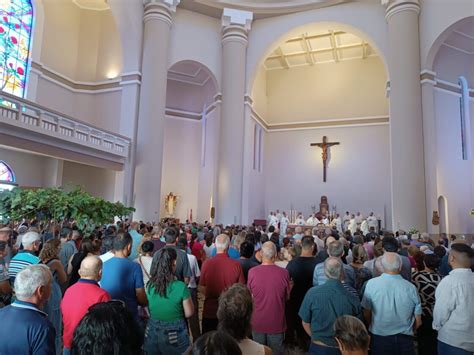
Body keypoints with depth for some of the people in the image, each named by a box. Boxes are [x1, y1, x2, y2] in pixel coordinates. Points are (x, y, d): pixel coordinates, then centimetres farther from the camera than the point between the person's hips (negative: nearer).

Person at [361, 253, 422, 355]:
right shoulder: (411, 287, -11)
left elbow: (366, 314, -7)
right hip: (405, 340, 1)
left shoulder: (371, 283, -15)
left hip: (379, 339, -1)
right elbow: (418, 322, -2)